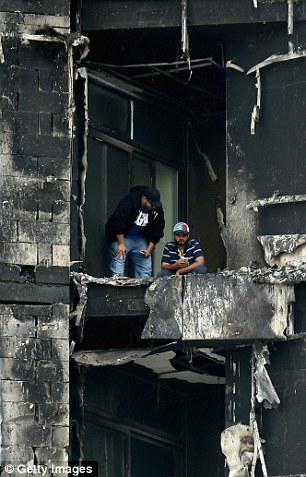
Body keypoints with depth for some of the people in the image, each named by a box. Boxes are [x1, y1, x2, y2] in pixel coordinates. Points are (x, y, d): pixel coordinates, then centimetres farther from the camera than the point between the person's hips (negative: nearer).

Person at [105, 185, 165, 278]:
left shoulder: (157, 209, -6)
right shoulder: (129, 202, -23)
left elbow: (157, 232, 3)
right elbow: (118, 222, -24)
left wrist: (149, 249, -4)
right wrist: (121, 244, -22)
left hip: (140, 239, 5)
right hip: (121, 237, -5)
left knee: (145, 272, 3)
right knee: (118, 272, -14)